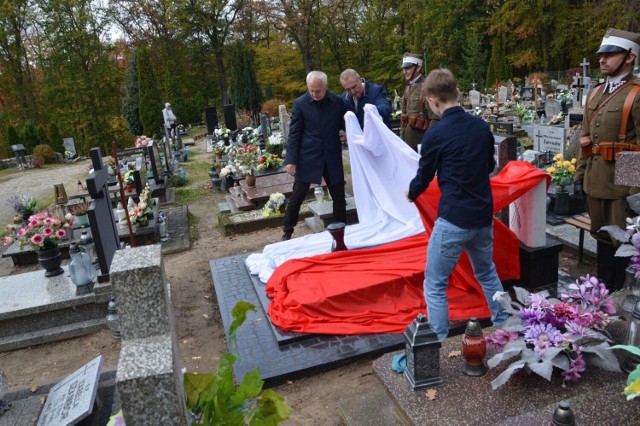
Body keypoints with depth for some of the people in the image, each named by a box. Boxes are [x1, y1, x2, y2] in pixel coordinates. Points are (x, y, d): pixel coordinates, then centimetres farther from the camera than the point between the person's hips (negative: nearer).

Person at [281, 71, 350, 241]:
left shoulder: (339, 102, -2)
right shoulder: (300, 103, -6)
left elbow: (345, 125, 8)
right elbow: (294, 133, -4)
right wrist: (290, 159, -9)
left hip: (332, 158, 2)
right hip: (307, 157, -2)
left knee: (339, 197, 9)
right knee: (296, 197, 4)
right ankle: (287, 232, 21)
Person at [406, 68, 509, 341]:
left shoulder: (435, 135, -13)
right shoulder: (481, 126, 3)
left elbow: (423, 178, 0)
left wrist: (411, 193, 21)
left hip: (453, 219, -6)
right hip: (484, 216, 7)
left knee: (435, 286, 6)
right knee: (487, 274, 26)